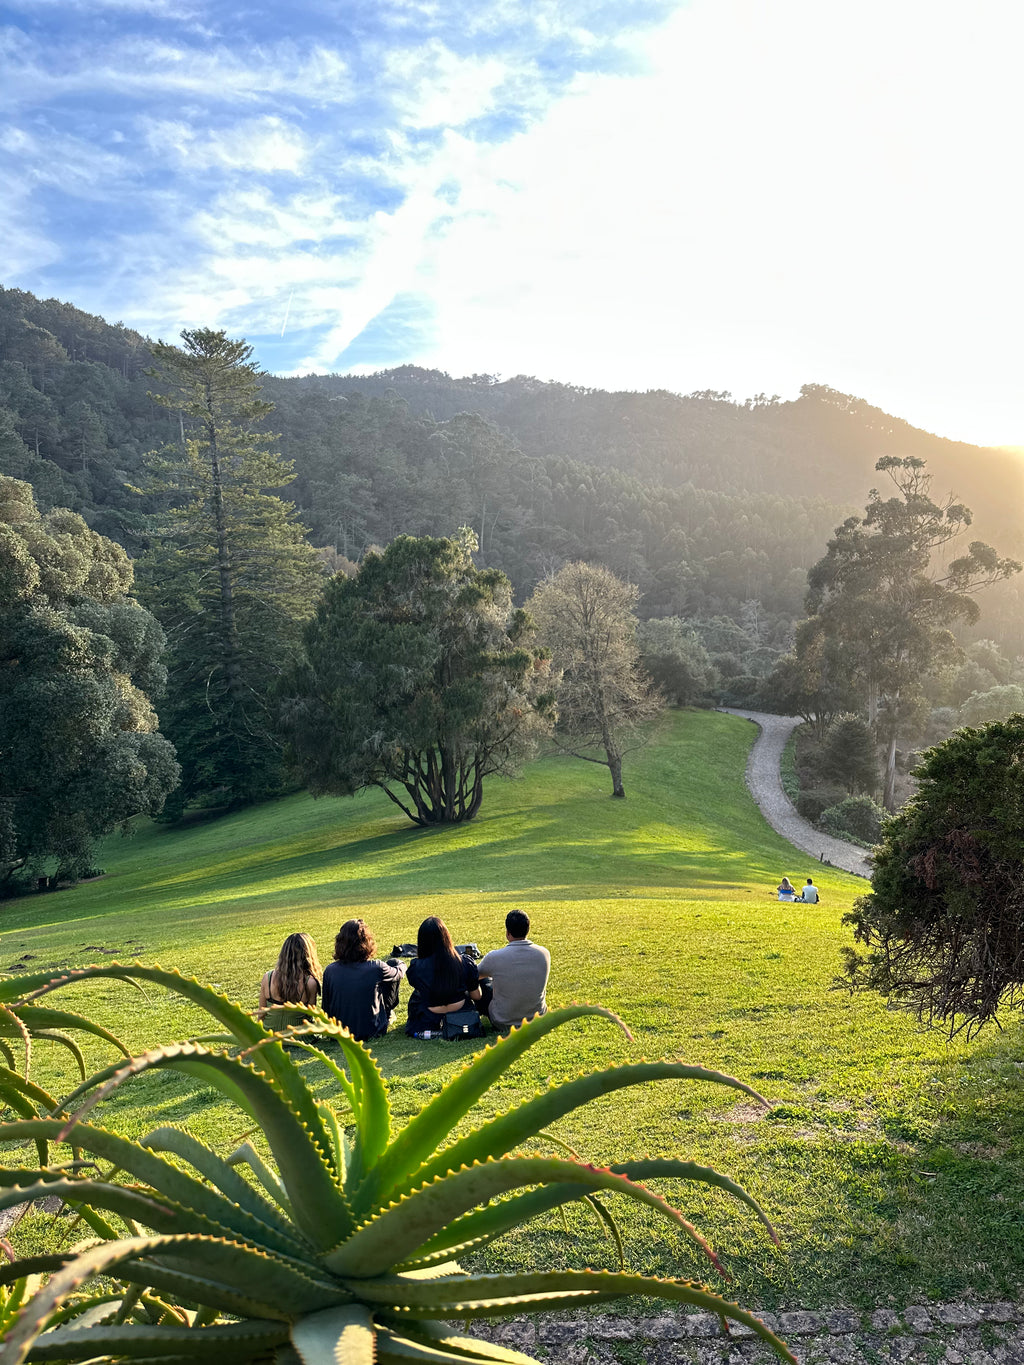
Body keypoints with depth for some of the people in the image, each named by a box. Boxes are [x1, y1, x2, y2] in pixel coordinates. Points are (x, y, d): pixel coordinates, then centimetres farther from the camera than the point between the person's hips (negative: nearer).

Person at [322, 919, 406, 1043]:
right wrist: (400, 964, 27)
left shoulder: (330, 970, -15)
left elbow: (326, 1007, -4)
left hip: (340, 1032, 3)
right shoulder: (376, 968, -21)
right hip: (373, 1031, -3)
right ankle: (387, 1015, 37)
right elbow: (400, 971, 2)